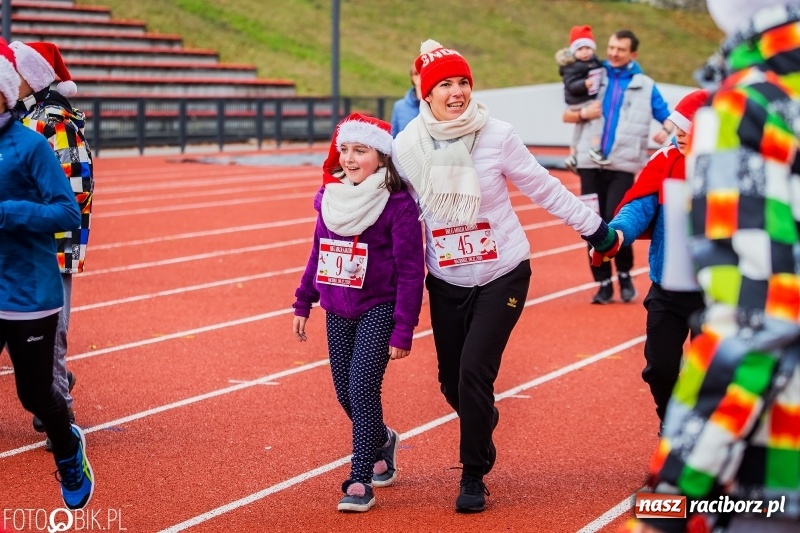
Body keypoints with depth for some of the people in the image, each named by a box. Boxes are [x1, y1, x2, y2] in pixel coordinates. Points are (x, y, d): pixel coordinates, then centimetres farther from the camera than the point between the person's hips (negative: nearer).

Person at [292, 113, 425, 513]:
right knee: (345, 393, 11)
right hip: (337, 311, 6)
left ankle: (360, 482, -1)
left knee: (362, 389, -12)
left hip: (379, 310, -6)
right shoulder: (329, 197, 3)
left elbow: (410, 270, -13)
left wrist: (403, 330, -14)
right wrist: (303, 303, 16)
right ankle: (382, 441, 40)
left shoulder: (398, 205, -14)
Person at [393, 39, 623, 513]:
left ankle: (474, 478, 5)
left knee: (474, 372, -13)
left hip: (502, 276, -3)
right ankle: (483, 423, 45)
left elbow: (544, 189, -3)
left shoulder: (497, 136, -12)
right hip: (446, 282, 3)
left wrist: (596, 229, 1)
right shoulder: (408, 145, -7)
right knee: (452, 381, 9)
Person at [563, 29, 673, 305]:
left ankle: (625, 275, 8)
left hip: (623, 165, -2)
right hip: (590, 163, 2)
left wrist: (666, 131, -15)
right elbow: (567, 115, 12)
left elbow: (669, 117, 7)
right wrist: (582, 114, -9)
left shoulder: (645, 85, 7)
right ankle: (603, 283, 12)